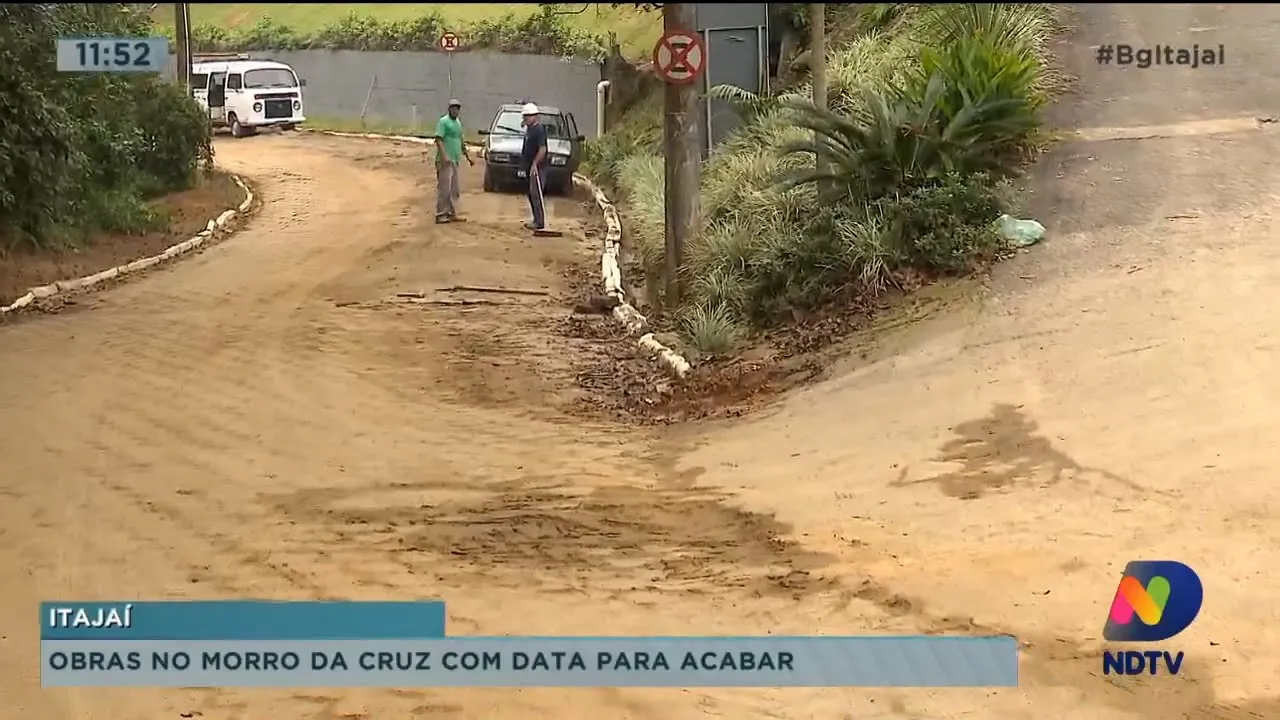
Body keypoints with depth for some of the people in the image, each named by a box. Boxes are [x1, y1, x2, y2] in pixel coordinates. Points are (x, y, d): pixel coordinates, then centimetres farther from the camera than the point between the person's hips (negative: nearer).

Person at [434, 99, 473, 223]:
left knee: (454, 189, 10)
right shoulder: (443, 121, -8)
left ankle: (451, 213, 15)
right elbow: (438, 139, -17)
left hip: (455, 160, 9)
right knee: (444, 187, -10)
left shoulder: (458, 122, 18)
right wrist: (443, 155, -28)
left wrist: (468, 156, 26)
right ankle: (440, 214, -9)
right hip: (445, 160, -9)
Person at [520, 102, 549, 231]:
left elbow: (542, 149, -21)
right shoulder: (528, 129, 15)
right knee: (532, 194, 12)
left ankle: (540, 222, -10)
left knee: (536, 193, -11)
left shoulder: (539, 130, -14)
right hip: (529, 166, 10)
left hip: (537, 167, -10)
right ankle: (537, 220, 19)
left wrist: (534, 164, -24)